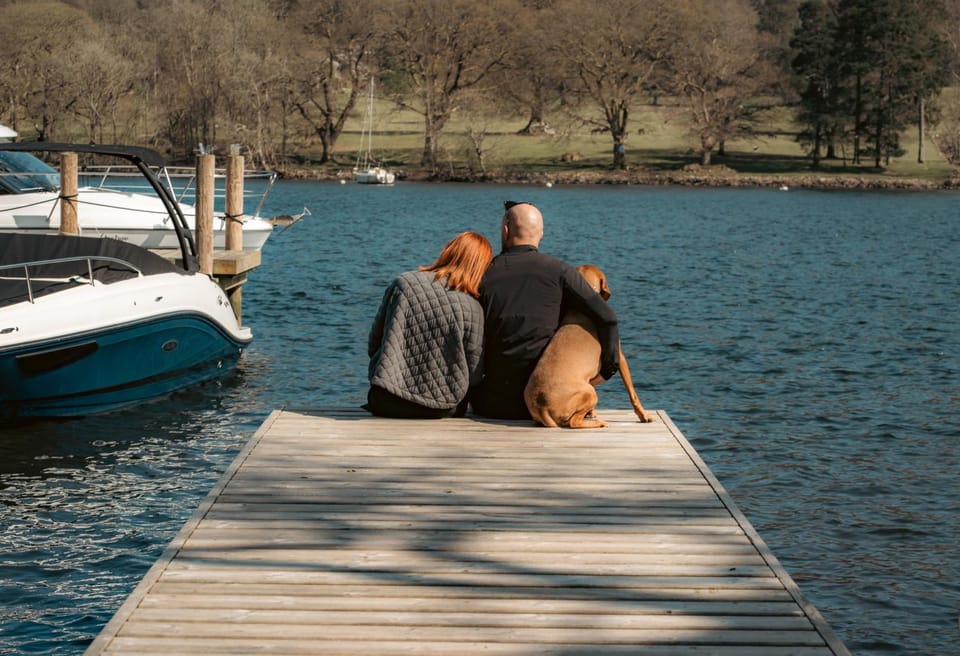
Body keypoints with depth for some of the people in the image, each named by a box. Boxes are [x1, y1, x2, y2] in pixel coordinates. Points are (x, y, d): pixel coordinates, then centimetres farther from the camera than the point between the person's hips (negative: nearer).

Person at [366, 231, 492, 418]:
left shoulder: (402, 284, -1)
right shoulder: (472, 309, -7)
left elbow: (372, 346, 7)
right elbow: (473, 376, -4)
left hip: (386, 404, 1)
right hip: (441, 410, -1)